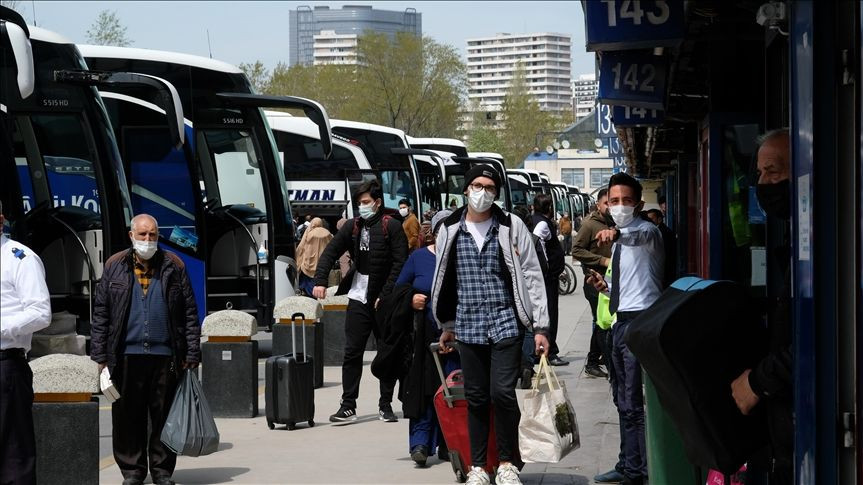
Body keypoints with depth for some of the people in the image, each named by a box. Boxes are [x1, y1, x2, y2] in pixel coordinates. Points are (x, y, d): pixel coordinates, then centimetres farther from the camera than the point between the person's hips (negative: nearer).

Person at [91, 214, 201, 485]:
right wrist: (100, 355, 0)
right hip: (126, 355, 0)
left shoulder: (173, 267, 7)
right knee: (128, 417, 3)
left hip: (165, 354, 0)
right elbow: (101, 313, 6)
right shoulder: (115, 267, 7)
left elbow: (190, 313, 6)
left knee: (164, 415, 3)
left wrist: (192, 353, 0)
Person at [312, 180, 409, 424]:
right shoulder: (352, 226, 8)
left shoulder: (392, 227, -6)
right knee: (352, 353, 0)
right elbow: (330, 253, 10)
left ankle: (386, 404, 16)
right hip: (359, 298, 3)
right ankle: (348, 406, 2)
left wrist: (386, 295, -15)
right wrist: (320, 281, -4)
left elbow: (400, 264, -10)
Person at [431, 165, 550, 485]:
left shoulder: (512, 227, 0)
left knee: (503, 393, -10)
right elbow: (443, 280, 17)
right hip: (468, 327, 2)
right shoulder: (450, 230, 7)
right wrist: (446, 325, 19)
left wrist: (540, 326, -4)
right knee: (476, 398, 7)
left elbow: (532, 276, 0)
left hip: (506, 324, -2)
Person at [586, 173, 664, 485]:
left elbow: (642, 236, -36)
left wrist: (616, 233, -57)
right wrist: (605, 285, 7)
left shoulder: (646, 231, -10)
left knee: (633, 405, -12)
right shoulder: (619, 242, 19)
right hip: (621, 322, 10)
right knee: (625, 403, 16)